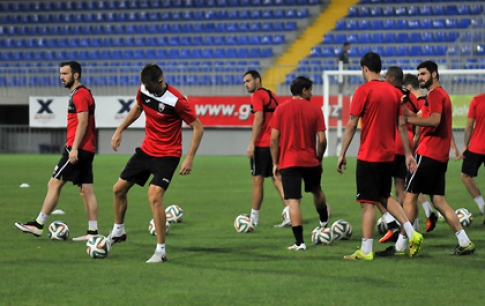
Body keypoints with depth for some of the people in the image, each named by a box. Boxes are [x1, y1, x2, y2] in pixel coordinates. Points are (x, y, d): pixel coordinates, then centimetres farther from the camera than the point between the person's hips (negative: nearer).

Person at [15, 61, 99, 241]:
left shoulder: (80, 94, -11)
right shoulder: (79, 94, 20)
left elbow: (82, 123, -19)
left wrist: (74, 148, -22)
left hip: (78, 149, -10)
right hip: (86, 150, 10)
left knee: (54, 184, -7)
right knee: (86, 190, 6)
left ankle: (38, 225, -6)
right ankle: (93, 231, 4)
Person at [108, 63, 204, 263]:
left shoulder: (176, 101, -24)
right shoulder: (144, 90, -5)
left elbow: (198, 128, -18)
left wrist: (190, 159, -22)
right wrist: (119, 131, 14)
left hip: (167, 155, -7)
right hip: (146, 150, 7)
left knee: (154, 196, -23)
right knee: (119, 189, 13)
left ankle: (161, 251, -13)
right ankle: (118, 231, 38)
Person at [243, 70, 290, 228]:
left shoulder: (257, 95, -8)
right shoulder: (272, 95, 17)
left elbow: (259, 119, -17)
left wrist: (252, 143, -18)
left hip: (262, 144, -8)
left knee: (257, 180, 1)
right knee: (277, 179, 7)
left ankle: (254, 219, 7)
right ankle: (289, 214, -6)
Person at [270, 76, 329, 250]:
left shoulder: (281, 109, -2)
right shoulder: (315, 110, -1)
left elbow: (274, 138, -4)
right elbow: (322, 140, -3)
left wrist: (275, 163, 4)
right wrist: (319, 159, 12)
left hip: (288, 162, -2)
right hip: (311, 161, 2)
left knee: (293, 201, -5)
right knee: (316, 191, 28)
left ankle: (299, 242, -11)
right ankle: (324, 221, 55)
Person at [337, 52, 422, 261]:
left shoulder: (364, 90, -11)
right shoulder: (394, 92, 8)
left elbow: (351, 125, -11)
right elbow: (401, 125, 10)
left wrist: (342, 154, -6)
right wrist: (408, 154, 14)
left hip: (368, 155, -7)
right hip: (388, 155, 7)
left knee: (368, 203, -4)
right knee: (384, 197, 21)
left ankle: (366, 251, -3)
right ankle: (411, 234, 10)